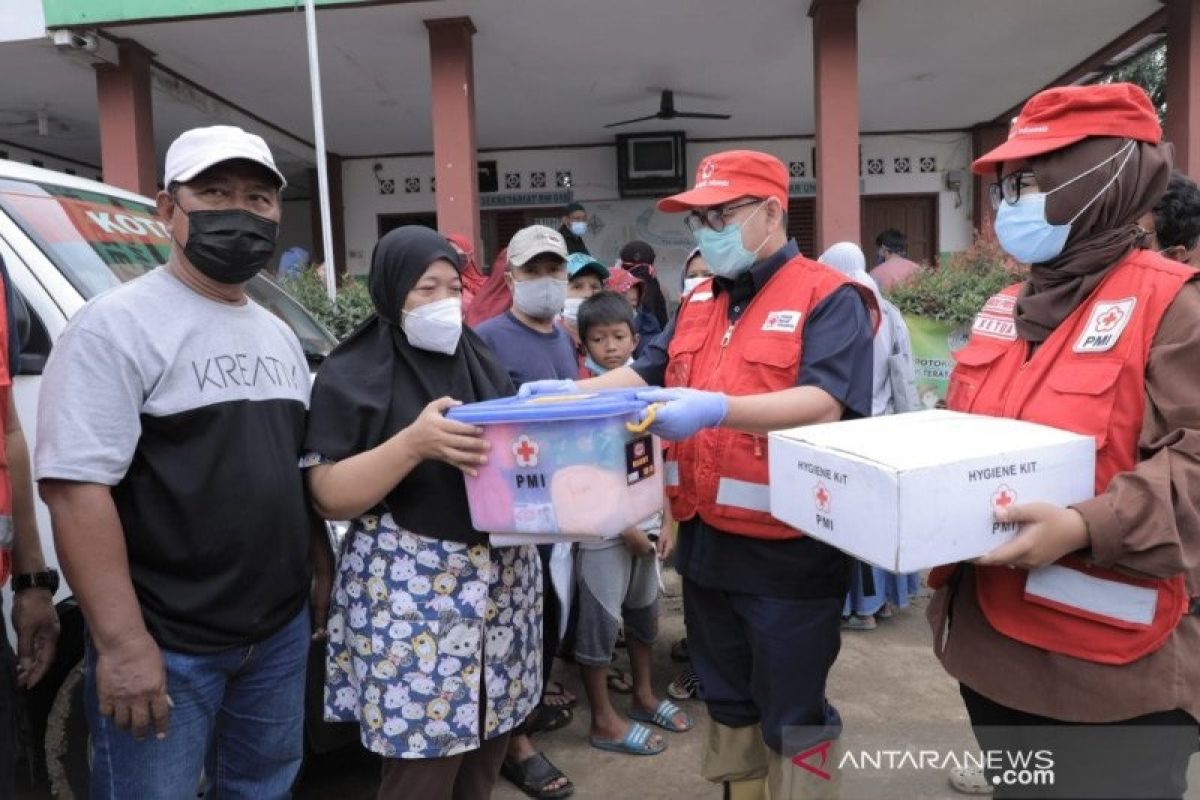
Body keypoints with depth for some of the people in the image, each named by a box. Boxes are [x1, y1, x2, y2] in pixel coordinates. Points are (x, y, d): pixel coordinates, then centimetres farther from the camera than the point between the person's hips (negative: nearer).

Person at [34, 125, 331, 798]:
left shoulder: (279, 335, 9)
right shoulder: (117, 325, -13)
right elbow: (76, 486, -20)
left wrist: (324, 566, 13)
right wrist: (123, 642, -23)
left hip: (282, 628, 7)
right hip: (165, 645, -6)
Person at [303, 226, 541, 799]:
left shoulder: (481, 363, 12)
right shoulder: (353, 376, -5)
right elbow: (328, 498, -11)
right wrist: (414, 442, -24)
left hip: (501, 581, 6)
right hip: (412, 595, -5)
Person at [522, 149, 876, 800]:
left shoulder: (829, 298, -10)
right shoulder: (697, 301, 11)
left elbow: (825, 402, -23)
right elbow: (647, 373, 11)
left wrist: (718, 411, -36)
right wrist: (572, 392, -5)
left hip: (788, 552, -7)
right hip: (705, 542, 7)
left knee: (792, 711, 10)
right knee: (726, 694, 23)